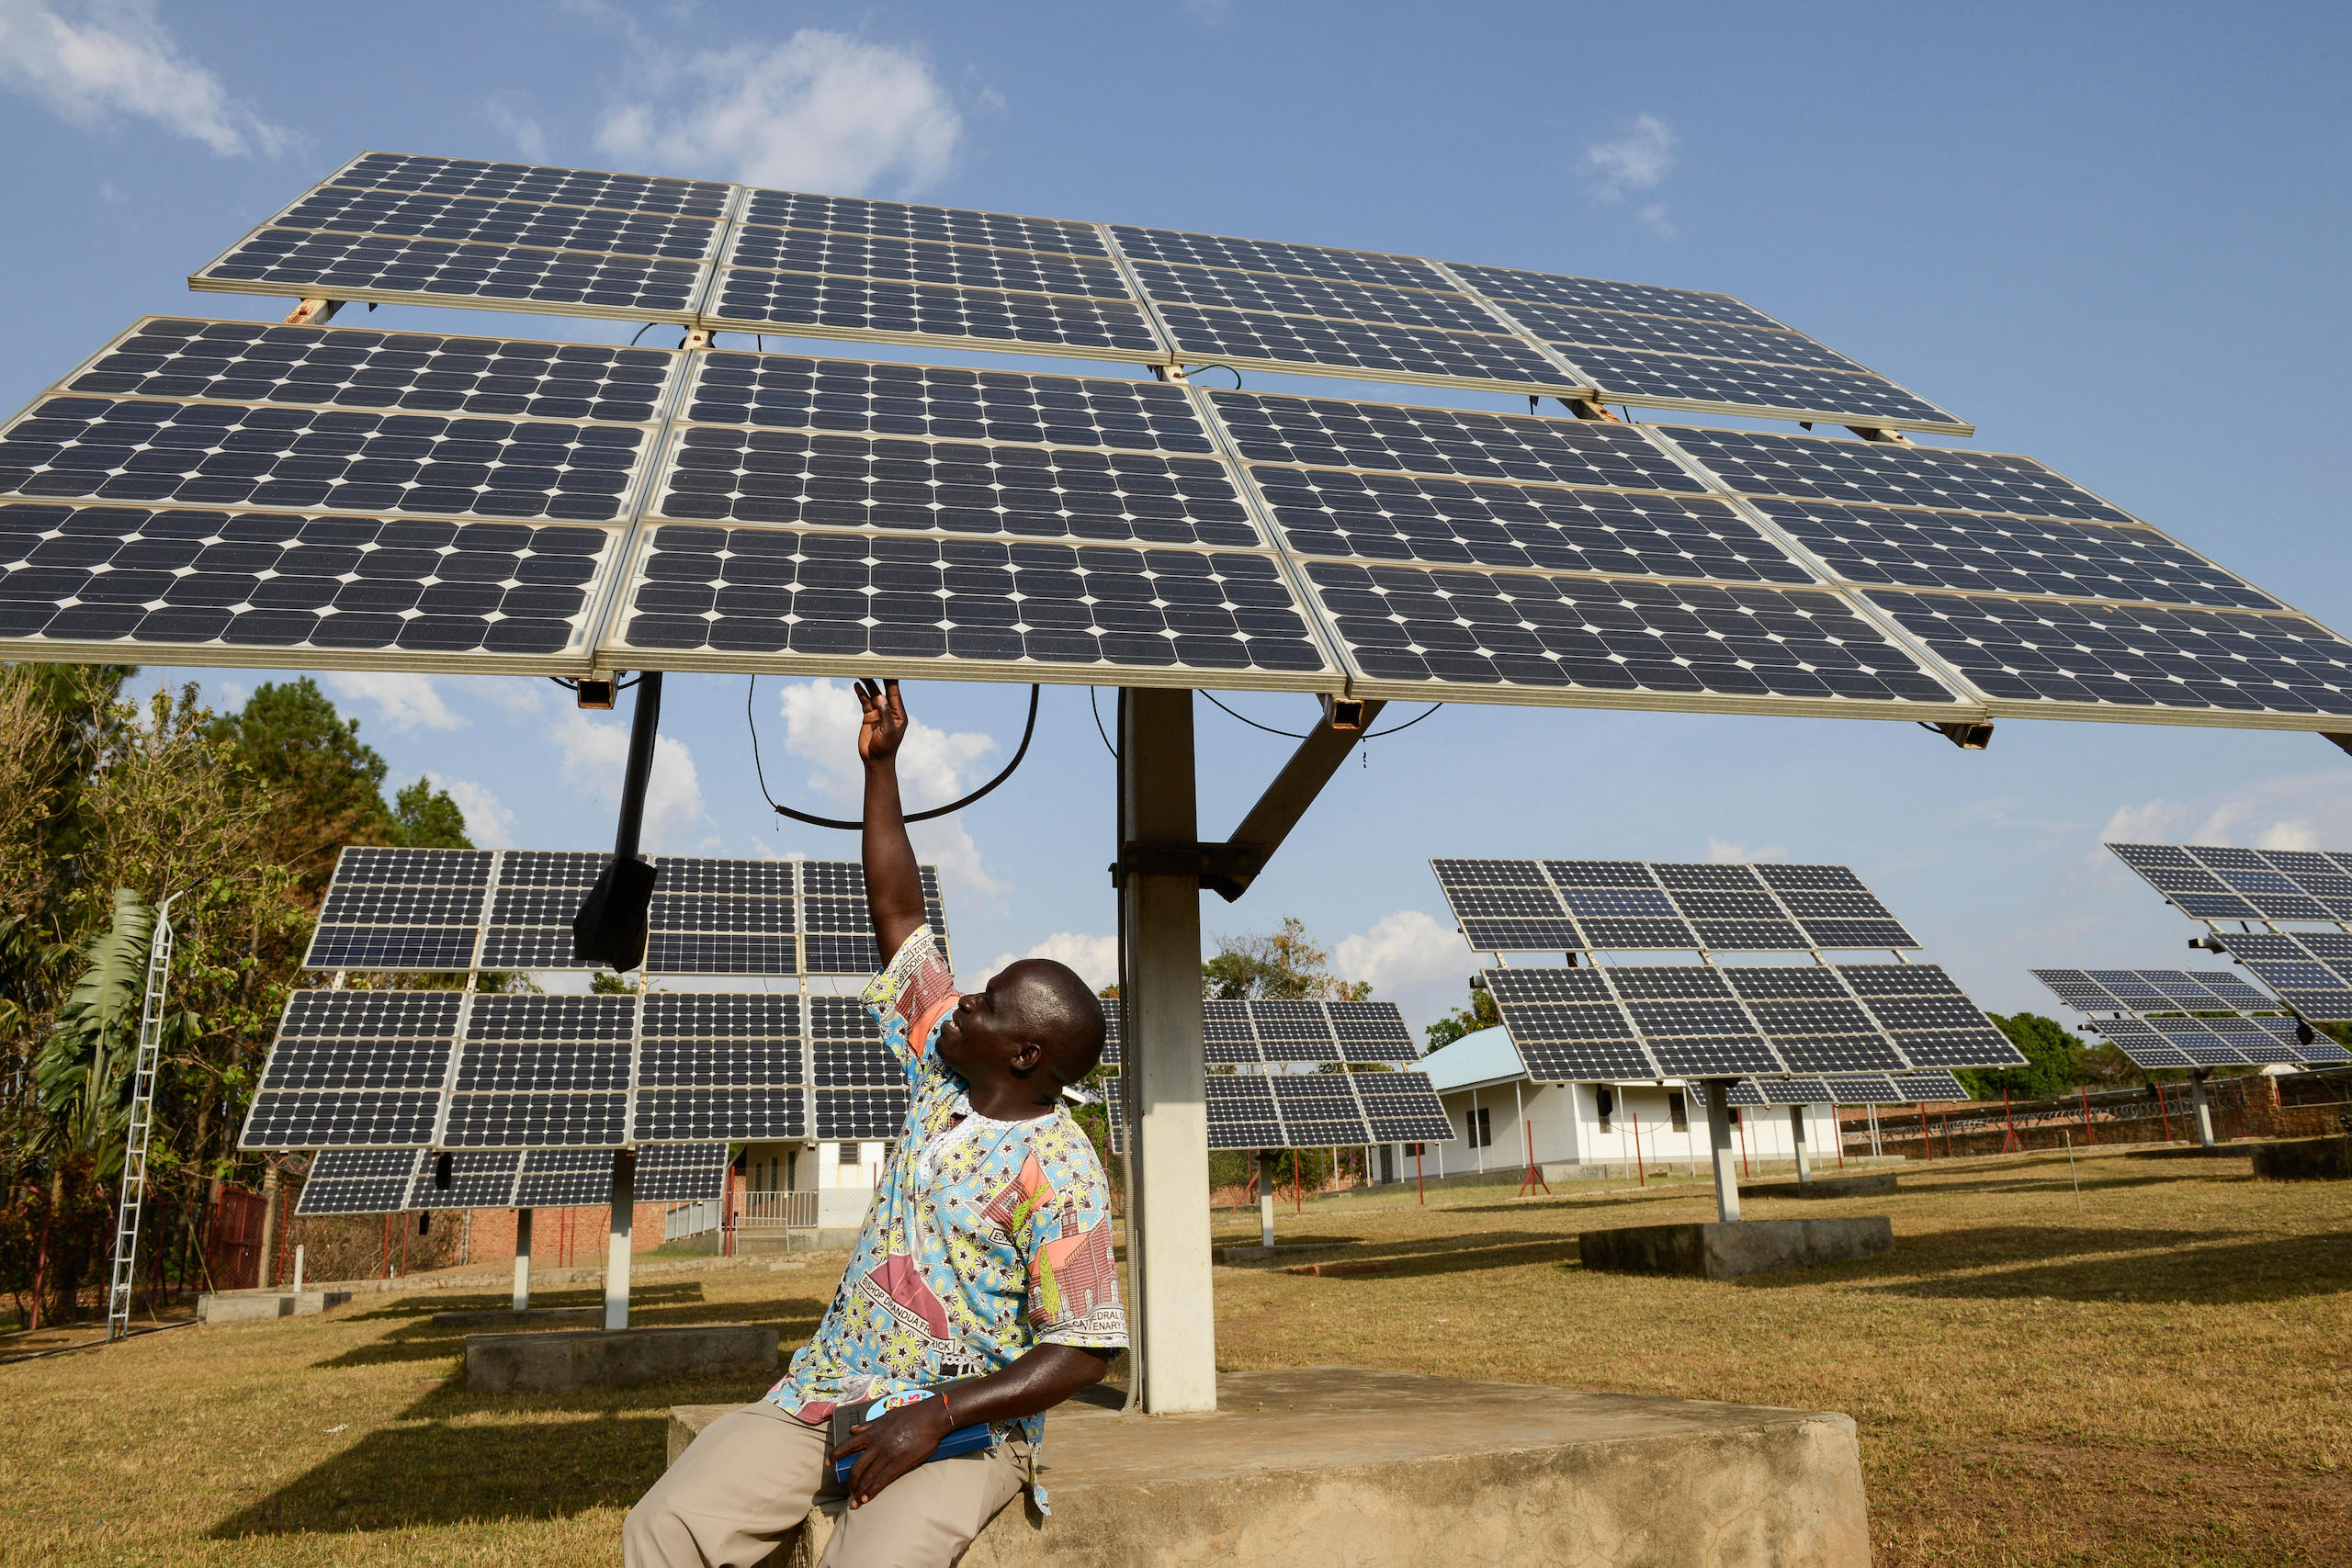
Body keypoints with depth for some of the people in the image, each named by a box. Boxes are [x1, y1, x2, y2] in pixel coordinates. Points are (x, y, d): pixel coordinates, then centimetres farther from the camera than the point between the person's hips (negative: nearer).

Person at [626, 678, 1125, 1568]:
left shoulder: (1059, 1171, -14)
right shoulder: (944, 1076, 4)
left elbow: (1084, 1352, -15)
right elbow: (898, 915, 10)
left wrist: (936, 1417, -21)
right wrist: (880, 766, 9)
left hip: (962, 1430, -6)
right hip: (825, 1394, 6)